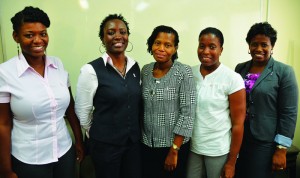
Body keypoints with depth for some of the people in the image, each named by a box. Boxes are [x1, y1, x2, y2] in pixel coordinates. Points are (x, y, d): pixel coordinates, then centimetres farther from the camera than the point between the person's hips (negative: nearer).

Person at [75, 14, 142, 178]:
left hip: (134, 142, 5)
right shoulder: (91, 70, -15)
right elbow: (82, 111, -8)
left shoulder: (135, 67, 2)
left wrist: (134, 133, 14)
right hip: (105, 144, -4)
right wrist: (98, 134, 4)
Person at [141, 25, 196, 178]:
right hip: (147, 145, 4)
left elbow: (188, 114, -16)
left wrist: (174, 151, -14)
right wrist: (140, 138, 7)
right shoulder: (145, 70, 1)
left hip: (174, 145, -4)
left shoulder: (184, 72, -14)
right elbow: (141, 107, 8)